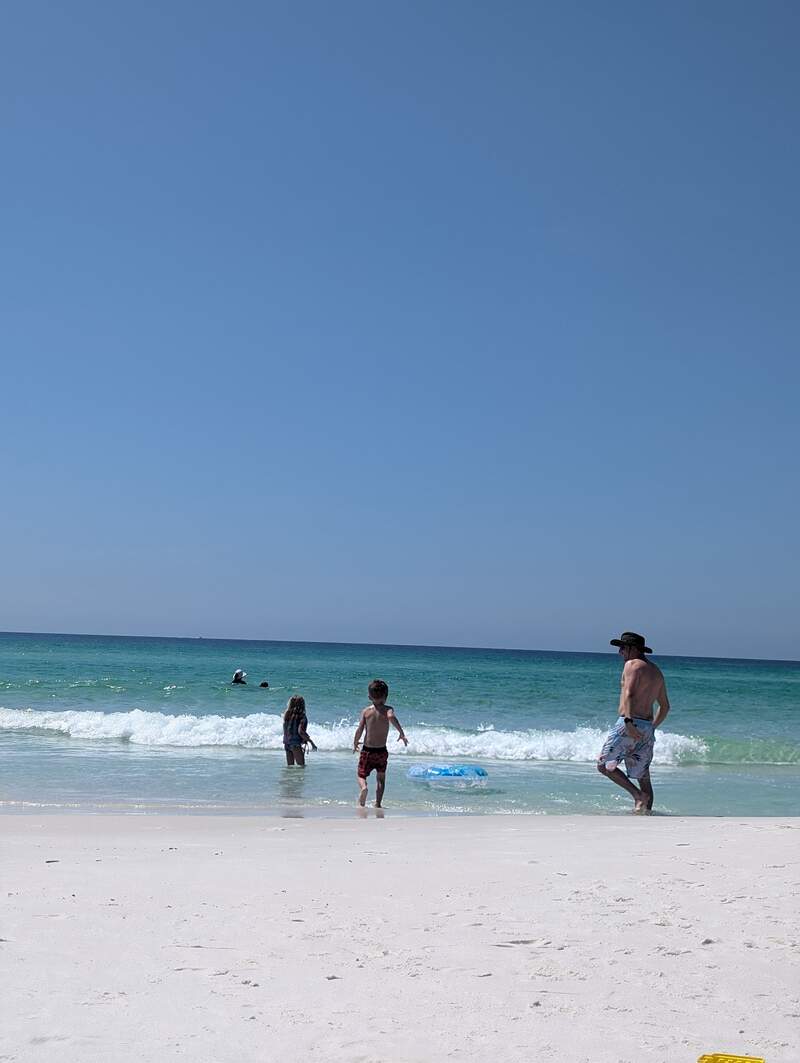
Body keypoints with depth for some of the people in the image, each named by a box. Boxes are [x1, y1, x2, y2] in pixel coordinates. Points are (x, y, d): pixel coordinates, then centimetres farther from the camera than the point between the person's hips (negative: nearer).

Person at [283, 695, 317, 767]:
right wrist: (311, 742, -16)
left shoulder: (287, 715, 7)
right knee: (301, 766, -4)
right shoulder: (301, 716, -10)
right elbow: (300, 731, -20)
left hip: (286, 744, 7)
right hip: (296, 744, -7)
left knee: (290, 766, 12)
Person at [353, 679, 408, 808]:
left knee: (361, 775, 11)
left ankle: (363, 787, -21)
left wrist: (355, 744, 11)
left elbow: (359, 730, -5)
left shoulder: (366, 711, -1)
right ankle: (377, 804, 12)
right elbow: (391, 717, -28)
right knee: (381, 778, 18)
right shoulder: (387, 709, -5)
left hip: (367, 750, 0)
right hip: (382, 751, 0)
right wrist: (401, 733, -22)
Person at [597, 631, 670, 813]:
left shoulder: (632, 664, -4)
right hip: (647, 728, 8)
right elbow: (665, 706, 26)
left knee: (604, 765, 0)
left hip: (630, 724, -8)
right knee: (643, 777, 10)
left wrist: (629, 721, -28)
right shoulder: (657, 671, 21)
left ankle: (638, 795, -12)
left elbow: (629, 694, -20)